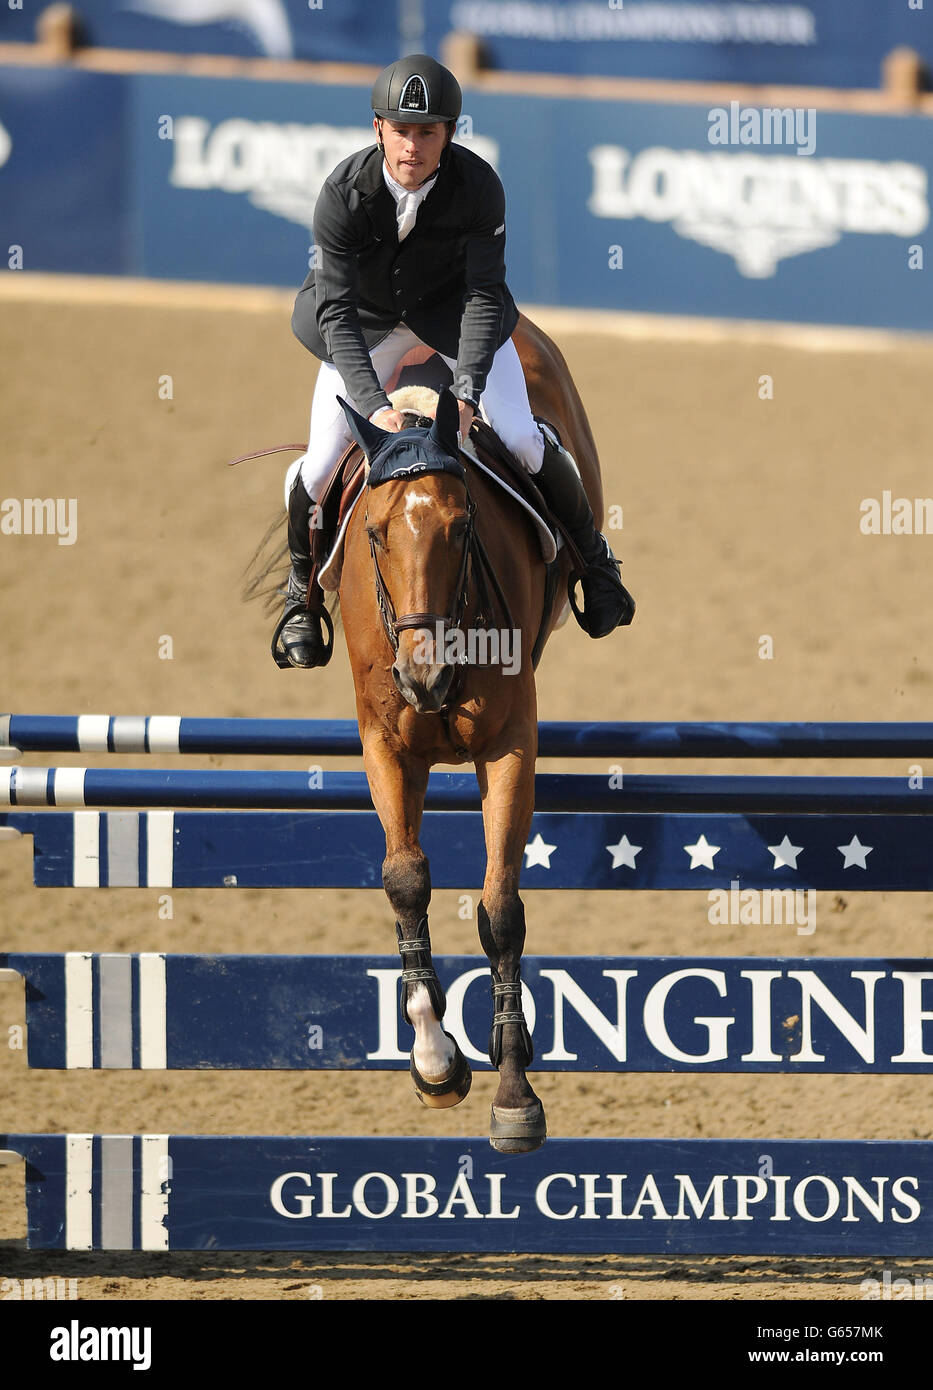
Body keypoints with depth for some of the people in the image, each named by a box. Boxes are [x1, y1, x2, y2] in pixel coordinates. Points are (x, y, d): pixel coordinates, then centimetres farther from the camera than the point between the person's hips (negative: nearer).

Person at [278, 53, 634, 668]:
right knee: (320, 468, -7)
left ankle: (592, 553, 13)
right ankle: (303, 586, 23)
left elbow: (484, 294, -25)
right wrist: (374, 405, -41)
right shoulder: (344, 194, -30)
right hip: (367, 320, 0)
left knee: (519, 439, -15)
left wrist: (467, 392, -38)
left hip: (454, 308, 0)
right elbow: (336, 312, -29)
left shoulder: (478, 185, -29)